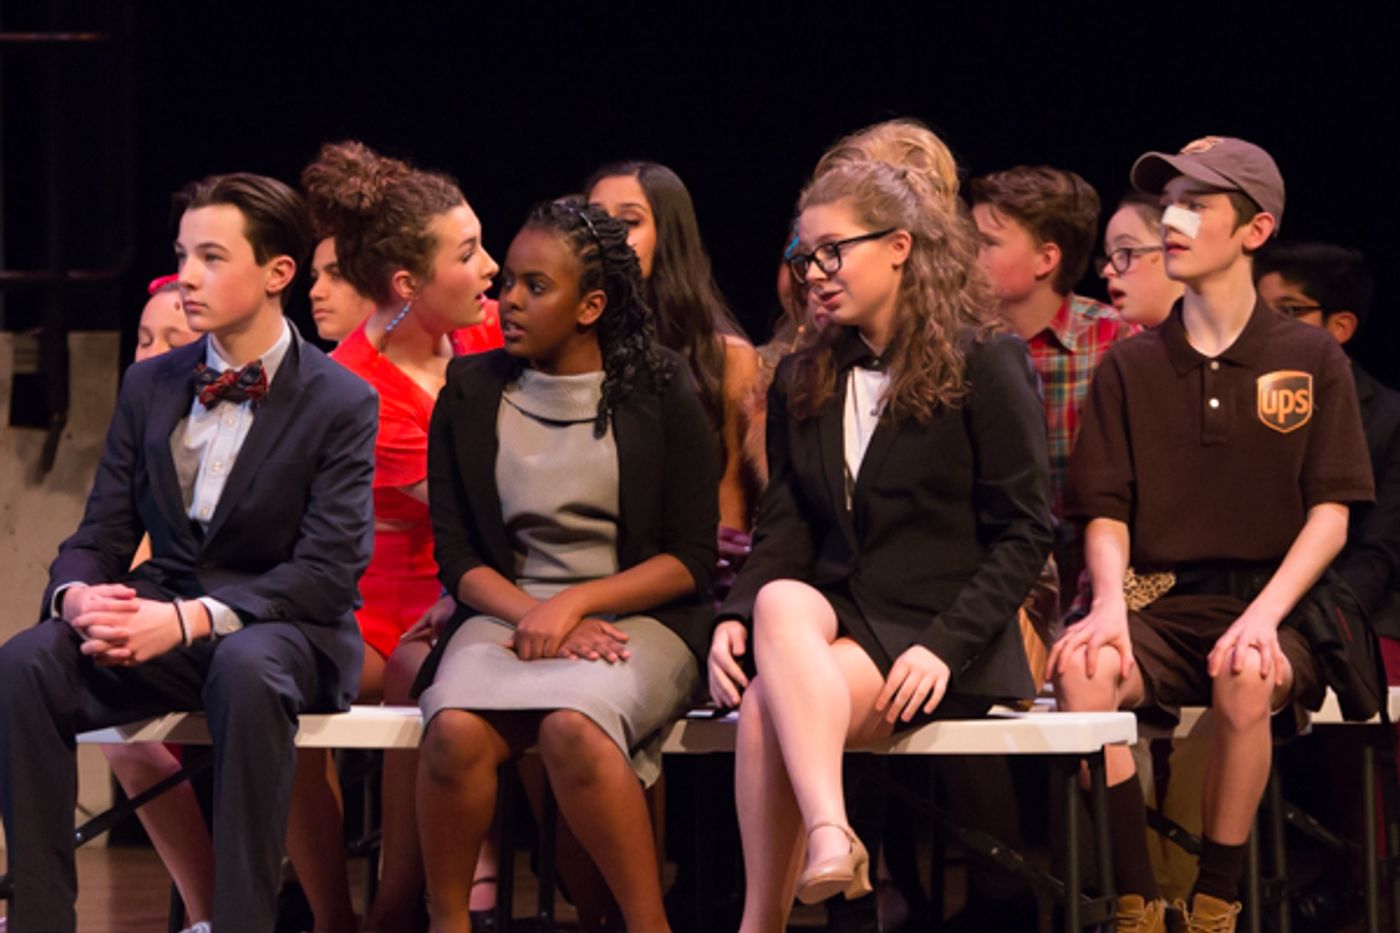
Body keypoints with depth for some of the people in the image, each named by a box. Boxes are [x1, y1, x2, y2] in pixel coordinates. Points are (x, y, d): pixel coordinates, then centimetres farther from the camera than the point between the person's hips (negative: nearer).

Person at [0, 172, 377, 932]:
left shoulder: (341, 403, -4)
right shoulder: (149, 386, 11)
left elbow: (328, 571, -13)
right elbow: (99, 537, 10)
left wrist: (193, 618, -26)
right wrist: (78, 594, -16)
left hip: (283, 629, -4)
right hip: (157, 622, 4)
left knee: (247, 670, -41)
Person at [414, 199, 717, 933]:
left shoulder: (659, 392, 3)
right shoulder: (471, 395, 10)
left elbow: (689, 561, 0)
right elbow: (456, 556, 7)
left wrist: (574, 603, -14)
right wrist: (535, 615, -12)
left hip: (635, 616, -2)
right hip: (508, 610, 2)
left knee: (572, 726, -36)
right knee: (455, 728, -32)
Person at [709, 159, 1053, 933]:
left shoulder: (986, 364, 1)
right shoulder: (800, 382, 18)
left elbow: (1023, 533, -3)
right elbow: (783, 530, 11)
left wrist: (946, 645, -16)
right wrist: (735, 619, -9)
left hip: (937, 637, -4)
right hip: (836, 617, 4)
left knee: (767, 707, -30)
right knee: (782, 602, -33)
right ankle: (829, 839, -44)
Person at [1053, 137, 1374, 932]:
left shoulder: (1310, 359, 7)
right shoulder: (1130, 367, 13)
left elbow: (1331, 517, 1)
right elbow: (1105, 514, 7)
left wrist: (1265, 615, -16)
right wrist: (1112, 600, -15)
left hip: (1266, 603, -2)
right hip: (1160, 604, 2)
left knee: (1247, 677, -37)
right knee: (1083, 664, -32)